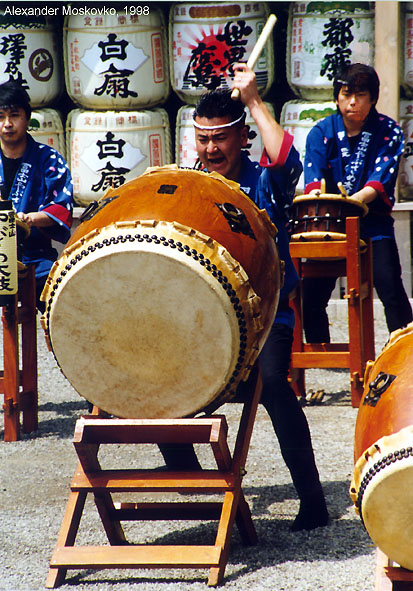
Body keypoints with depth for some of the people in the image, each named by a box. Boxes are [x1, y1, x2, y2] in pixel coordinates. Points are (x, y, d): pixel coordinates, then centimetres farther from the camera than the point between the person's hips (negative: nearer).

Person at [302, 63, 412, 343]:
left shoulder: (388, 131, -3)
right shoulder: (322, 132, 1)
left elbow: (380, 181, -15)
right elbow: (313, 179, -12)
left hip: (372, 221, -2)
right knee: (311, 297, -4)